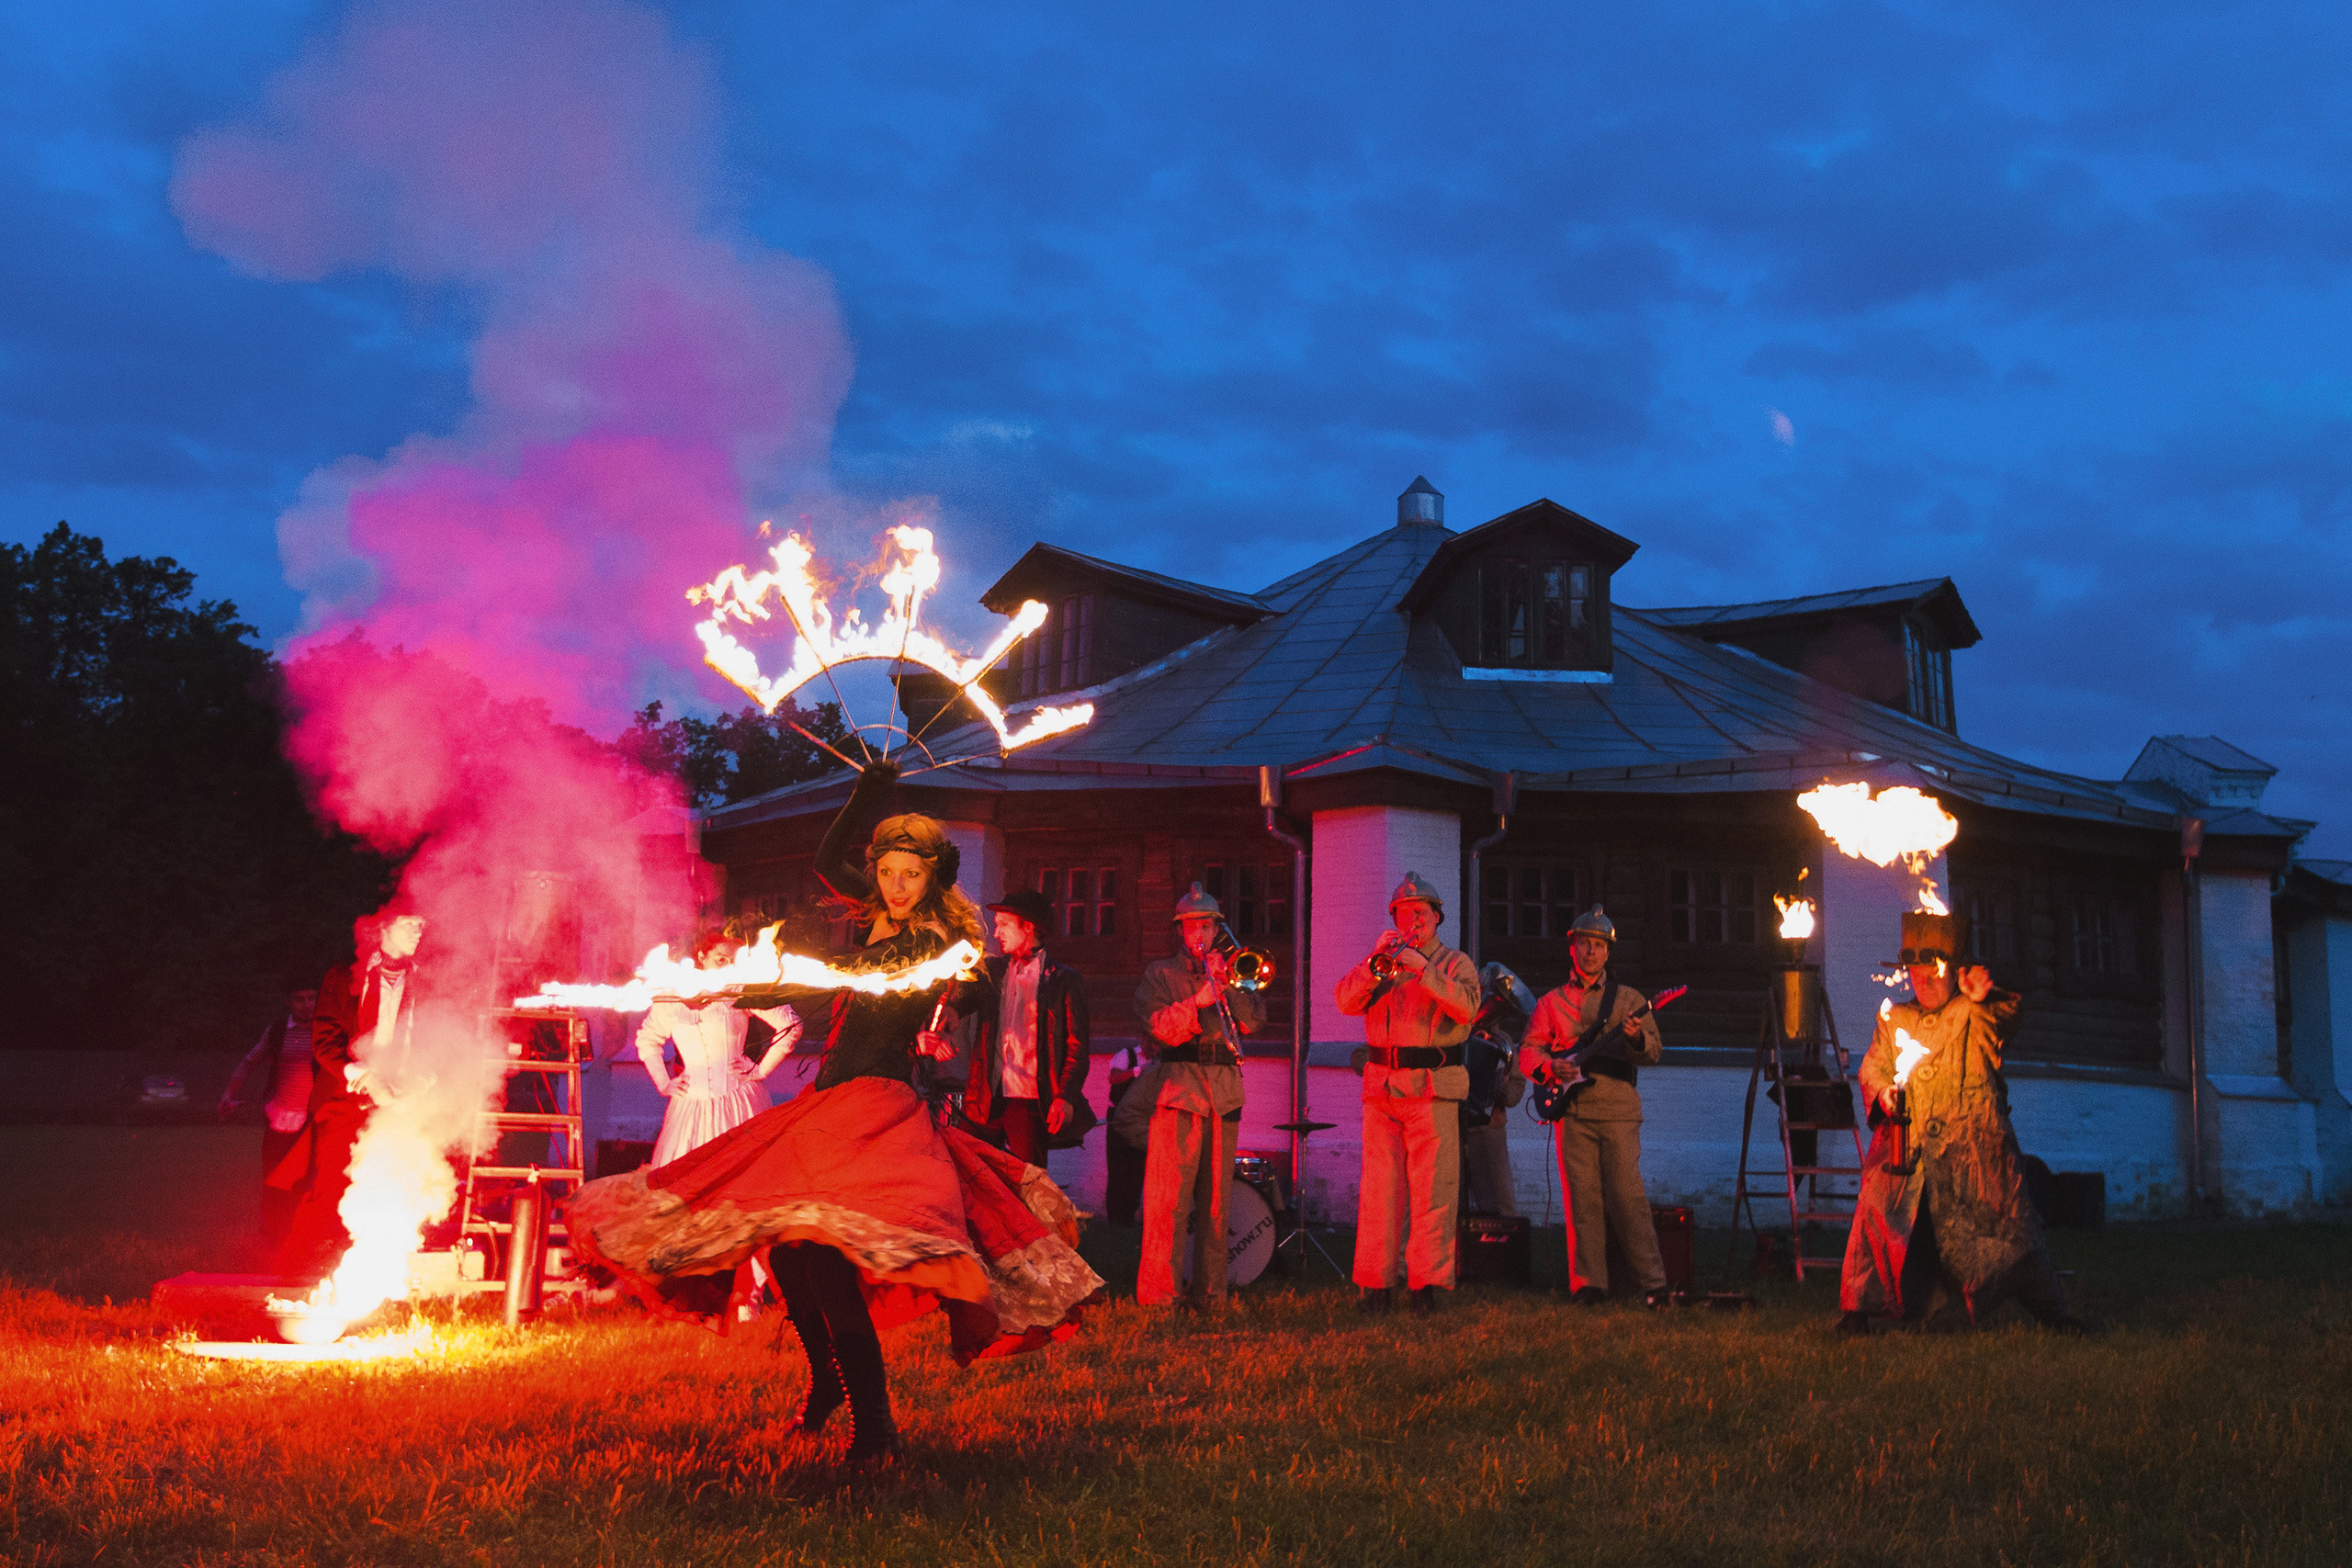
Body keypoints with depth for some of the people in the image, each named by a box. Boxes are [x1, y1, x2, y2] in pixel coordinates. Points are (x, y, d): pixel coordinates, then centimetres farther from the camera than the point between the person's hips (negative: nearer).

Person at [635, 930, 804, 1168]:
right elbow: (646, 1039, 24)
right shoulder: (672, 998, 8)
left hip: (737, 1100, -2)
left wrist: (761, 1070, -4)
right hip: (690, 1102, 3)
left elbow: (790, 1025, -4)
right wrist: (663, 1083, 13)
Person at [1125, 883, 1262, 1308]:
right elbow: (1158, 1026, -6)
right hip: (1177, 1089, -4)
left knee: (1216, 1196, 4)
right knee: (1168, 1196, -10)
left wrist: (1224, 982, -6)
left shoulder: (1232, 973, 21)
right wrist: (1196, 1002, -19)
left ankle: (1209, 1290, 10)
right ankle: (1157, 1290, -10)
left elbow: (1253, 1018, 5)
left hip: (1224, 1092, 4)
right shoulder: (1160, 974, 11)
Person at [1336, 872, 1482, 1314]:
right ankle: (1375, 1282, 6)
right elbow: (1347, 1001, 2)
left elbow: (1467, 1007, -11)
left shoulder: (1455, 962, 9)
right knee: (1378, 1188, 1)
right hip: (1381, 1087, 3)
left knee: (1432, 1188, -6)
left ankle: (1427, 1282, -3)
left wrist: (1423, 969, -18)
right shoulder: (1381, 961, 18)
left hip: (1432, 1089, -3)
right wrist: (1375, 963, -12)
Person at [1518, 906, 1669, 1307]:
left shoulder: (1629, 1000, 11)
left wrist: (1637, 1038, -20)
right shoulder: (1551, 1003, 14)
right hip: (1572, 1110, 1)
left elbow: (1655, 1052, 3)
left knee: (1627, 1195, -7)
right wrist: (1550, 1066, -11)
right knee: (1582, 1198, 0)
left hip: (1619, 1111, -1)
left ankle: (1652, 1282, -2)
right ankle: (1588, 1284, 5)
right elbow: (1527, 1053, 11)